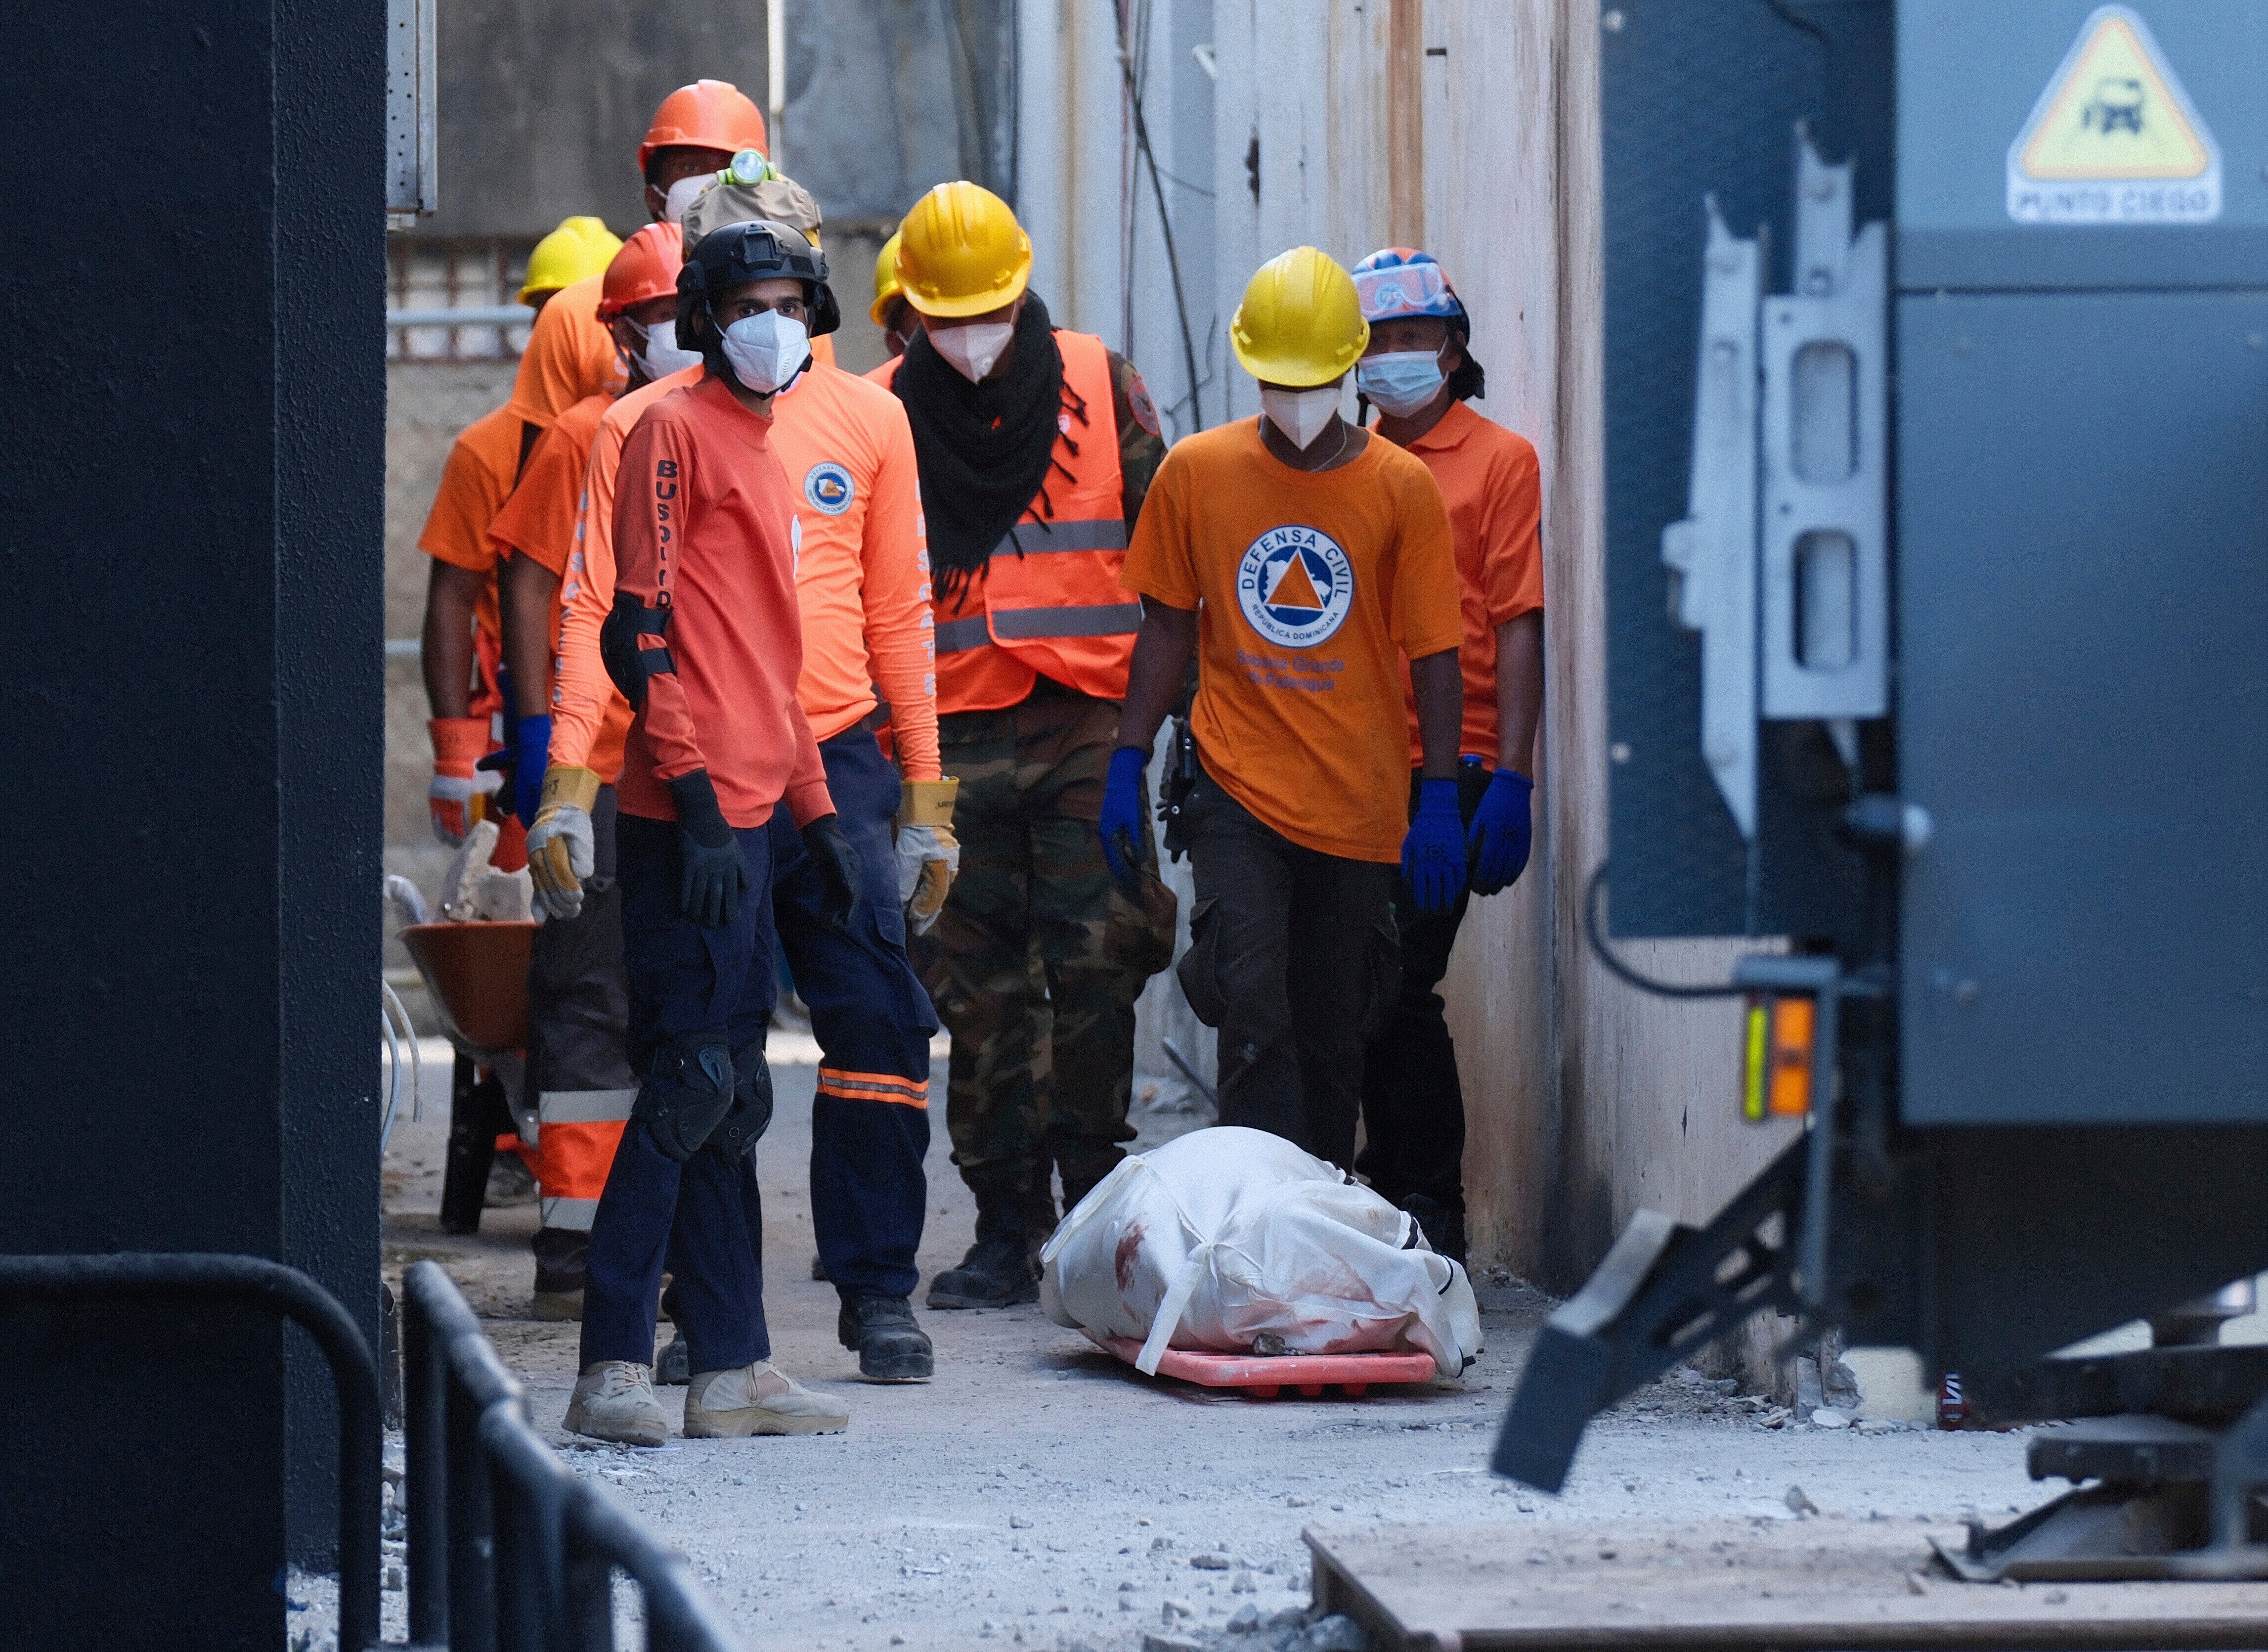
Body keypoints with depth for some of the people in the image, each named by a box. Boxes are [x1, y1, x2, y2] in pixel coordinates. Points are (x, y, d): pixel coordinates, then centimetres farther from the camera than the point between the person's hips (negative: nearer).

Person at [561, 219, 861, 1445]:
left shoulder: (759, 453, 21)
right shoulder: (677, 434, -6)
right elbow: (638, 633, -14)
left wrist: (816, 813, 23)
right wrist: (701, 803, -19)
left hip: (746, 818, 9)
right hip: (689, 819, -9)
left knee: (729, 1094, 9)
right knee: (694, 1080, -12)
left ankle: (734, 1369, 12)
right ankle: (613, 1367, -11)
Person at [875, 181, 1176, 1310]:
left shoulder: (1100, 390, 5)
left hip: (1091, 724, -1)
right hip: (953, 738, 1)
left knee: (1096, 972, -8)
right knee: (980, 994, 1)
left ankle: (1097, 1208, 2)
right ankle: (1005, 1230, 7)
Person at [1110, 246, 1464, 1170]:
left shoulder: (1401, 489, 0)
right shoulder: (1197, 472, 2)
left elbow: (1434, 655, 0)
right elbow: (1167, 627, 10)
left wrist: (1440, 803, -5)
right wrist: (1128, 765, 5)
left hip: (1361, 806, 0)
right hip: (1239, 791, 0)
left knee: (1333, 1035, 6)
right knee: (1254, 1014, -15)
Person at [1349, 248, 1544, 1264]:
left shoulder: (1499, 461, 2)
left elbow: (1518, 627, -3)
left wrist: (1510, 777, -11)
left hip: (1450, 770, -5)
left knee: (1401, 989, -10)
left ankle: (1432, 1214, -4)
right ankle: (1384, 1194, 14)